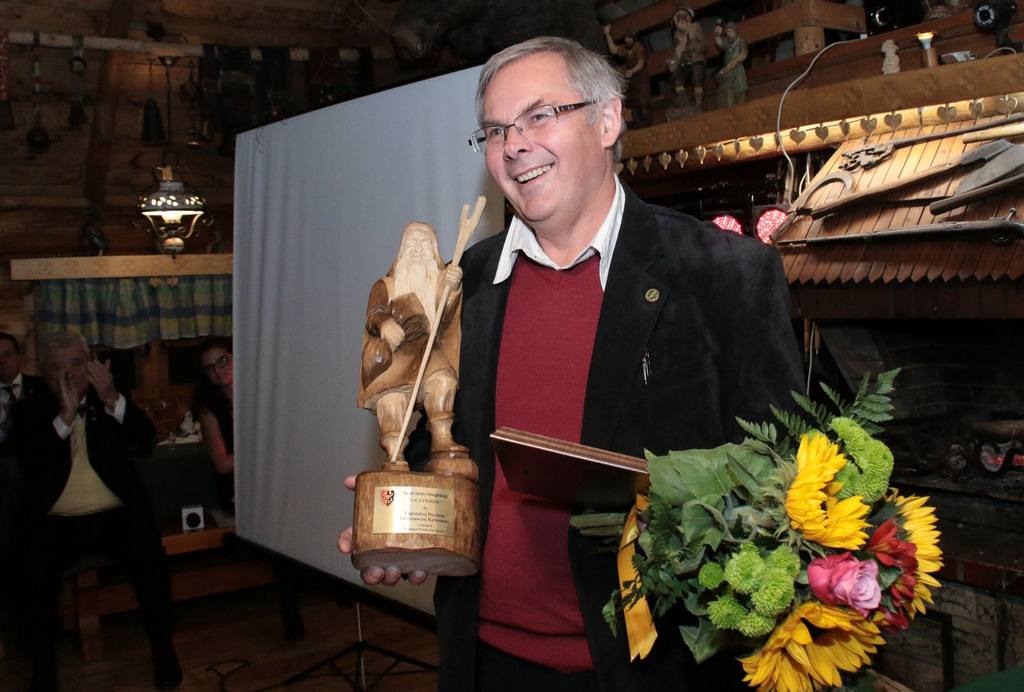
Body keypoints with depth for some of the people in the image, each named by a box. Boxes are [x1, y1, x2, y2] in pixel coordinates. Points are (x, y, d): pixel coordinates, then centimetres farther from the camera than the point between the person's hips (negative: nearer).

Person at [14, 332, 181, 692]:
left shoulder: (110, 398, 9)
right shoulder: (31, 409, 6)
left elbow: (146, 439, -5)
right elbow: (29, 465, -10)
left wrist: (113, 400, -19)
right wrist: (64, 416, -19)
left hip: (115, 515, 0)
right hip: (56, 522, 0)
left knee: (151, 558, -25)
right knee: (35, 572, -26)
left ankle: (163, 650, -6)